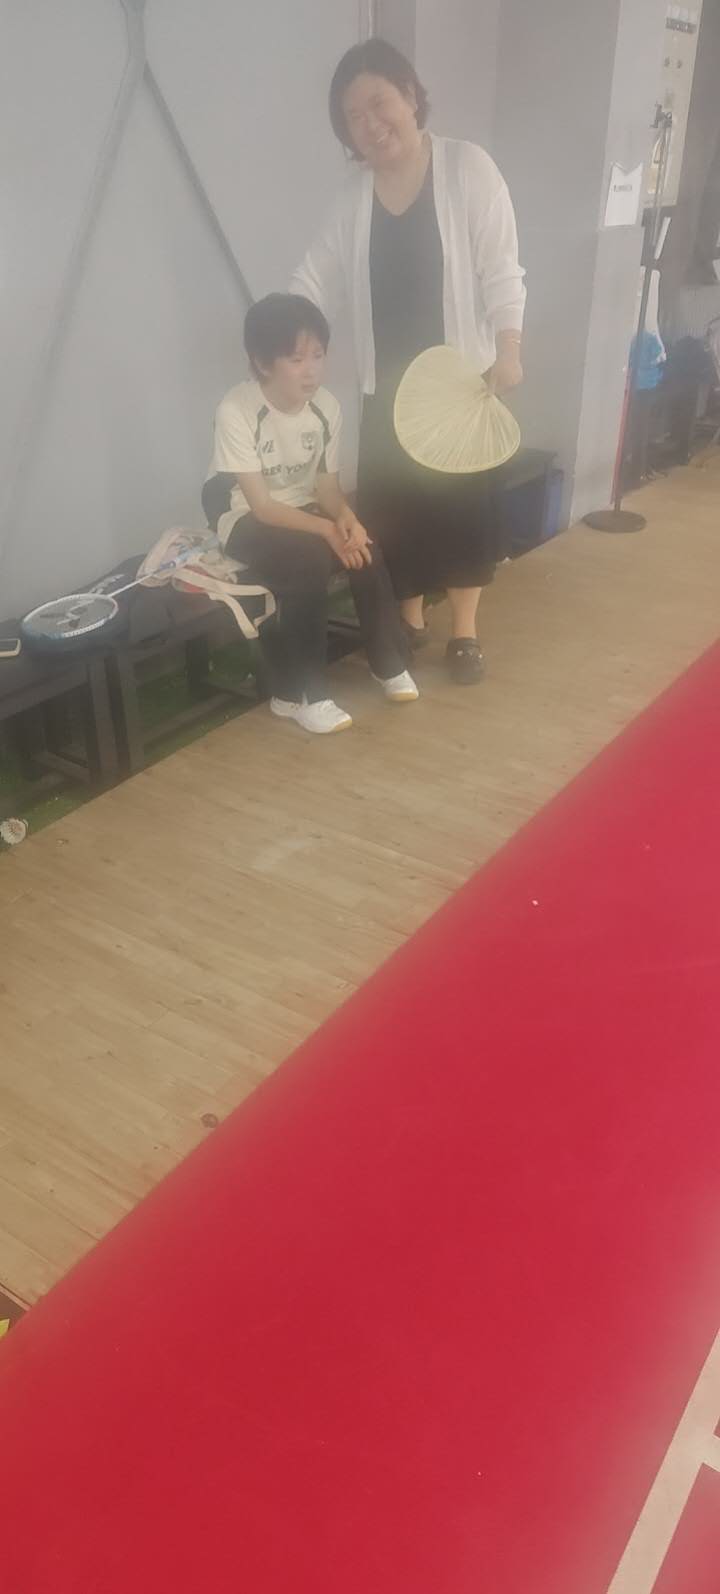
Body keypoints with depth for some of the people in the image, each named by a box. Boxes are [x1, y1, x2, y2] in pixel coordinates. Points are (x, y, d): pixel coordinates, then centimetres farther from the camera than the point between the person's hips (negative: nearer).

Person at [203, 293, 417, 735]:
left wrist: (346, 516, -24)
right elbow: (262, 505, -24)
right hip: (246, 520, -5)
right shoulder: (236, 411, -24)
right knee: (308, 564, -33)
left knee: (365, 547, -22)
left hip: (304, 510, 5)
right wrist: (326, 529, -33)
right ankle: (300, 694, -20)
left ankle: (389, 664, -3)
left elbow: (327, 485, -2)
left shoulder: (327, 406, -8)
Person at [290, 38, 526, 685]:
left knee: (462, 500, 2)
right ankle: (408, 621, 24)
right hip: (387, 383, 4)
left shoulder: (468, 168, -6)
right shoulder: (355, 189, 5)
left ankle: (465, 632, 15)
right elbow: (318, 278, 5)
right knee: (390, 505, 6)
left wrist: (508, 350, -18)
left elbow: (500, 270, -8)